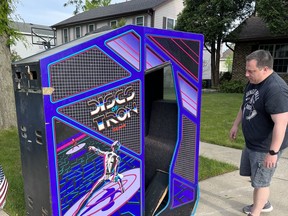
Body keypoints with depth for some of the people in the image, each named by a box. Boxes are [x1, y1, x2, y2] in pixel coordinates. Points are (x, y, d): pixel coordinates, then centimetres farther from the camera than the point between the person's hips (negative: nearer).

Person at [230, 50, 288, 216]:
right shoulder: (253, 82, 2)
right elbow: (245, 105, 16)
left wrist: (273, 152, -26)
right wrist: (236, 125, 17)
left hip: (265, 147, -9)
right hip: (252, 143, 9)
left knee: (261, 182, 7)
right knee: (255, 177, 24)